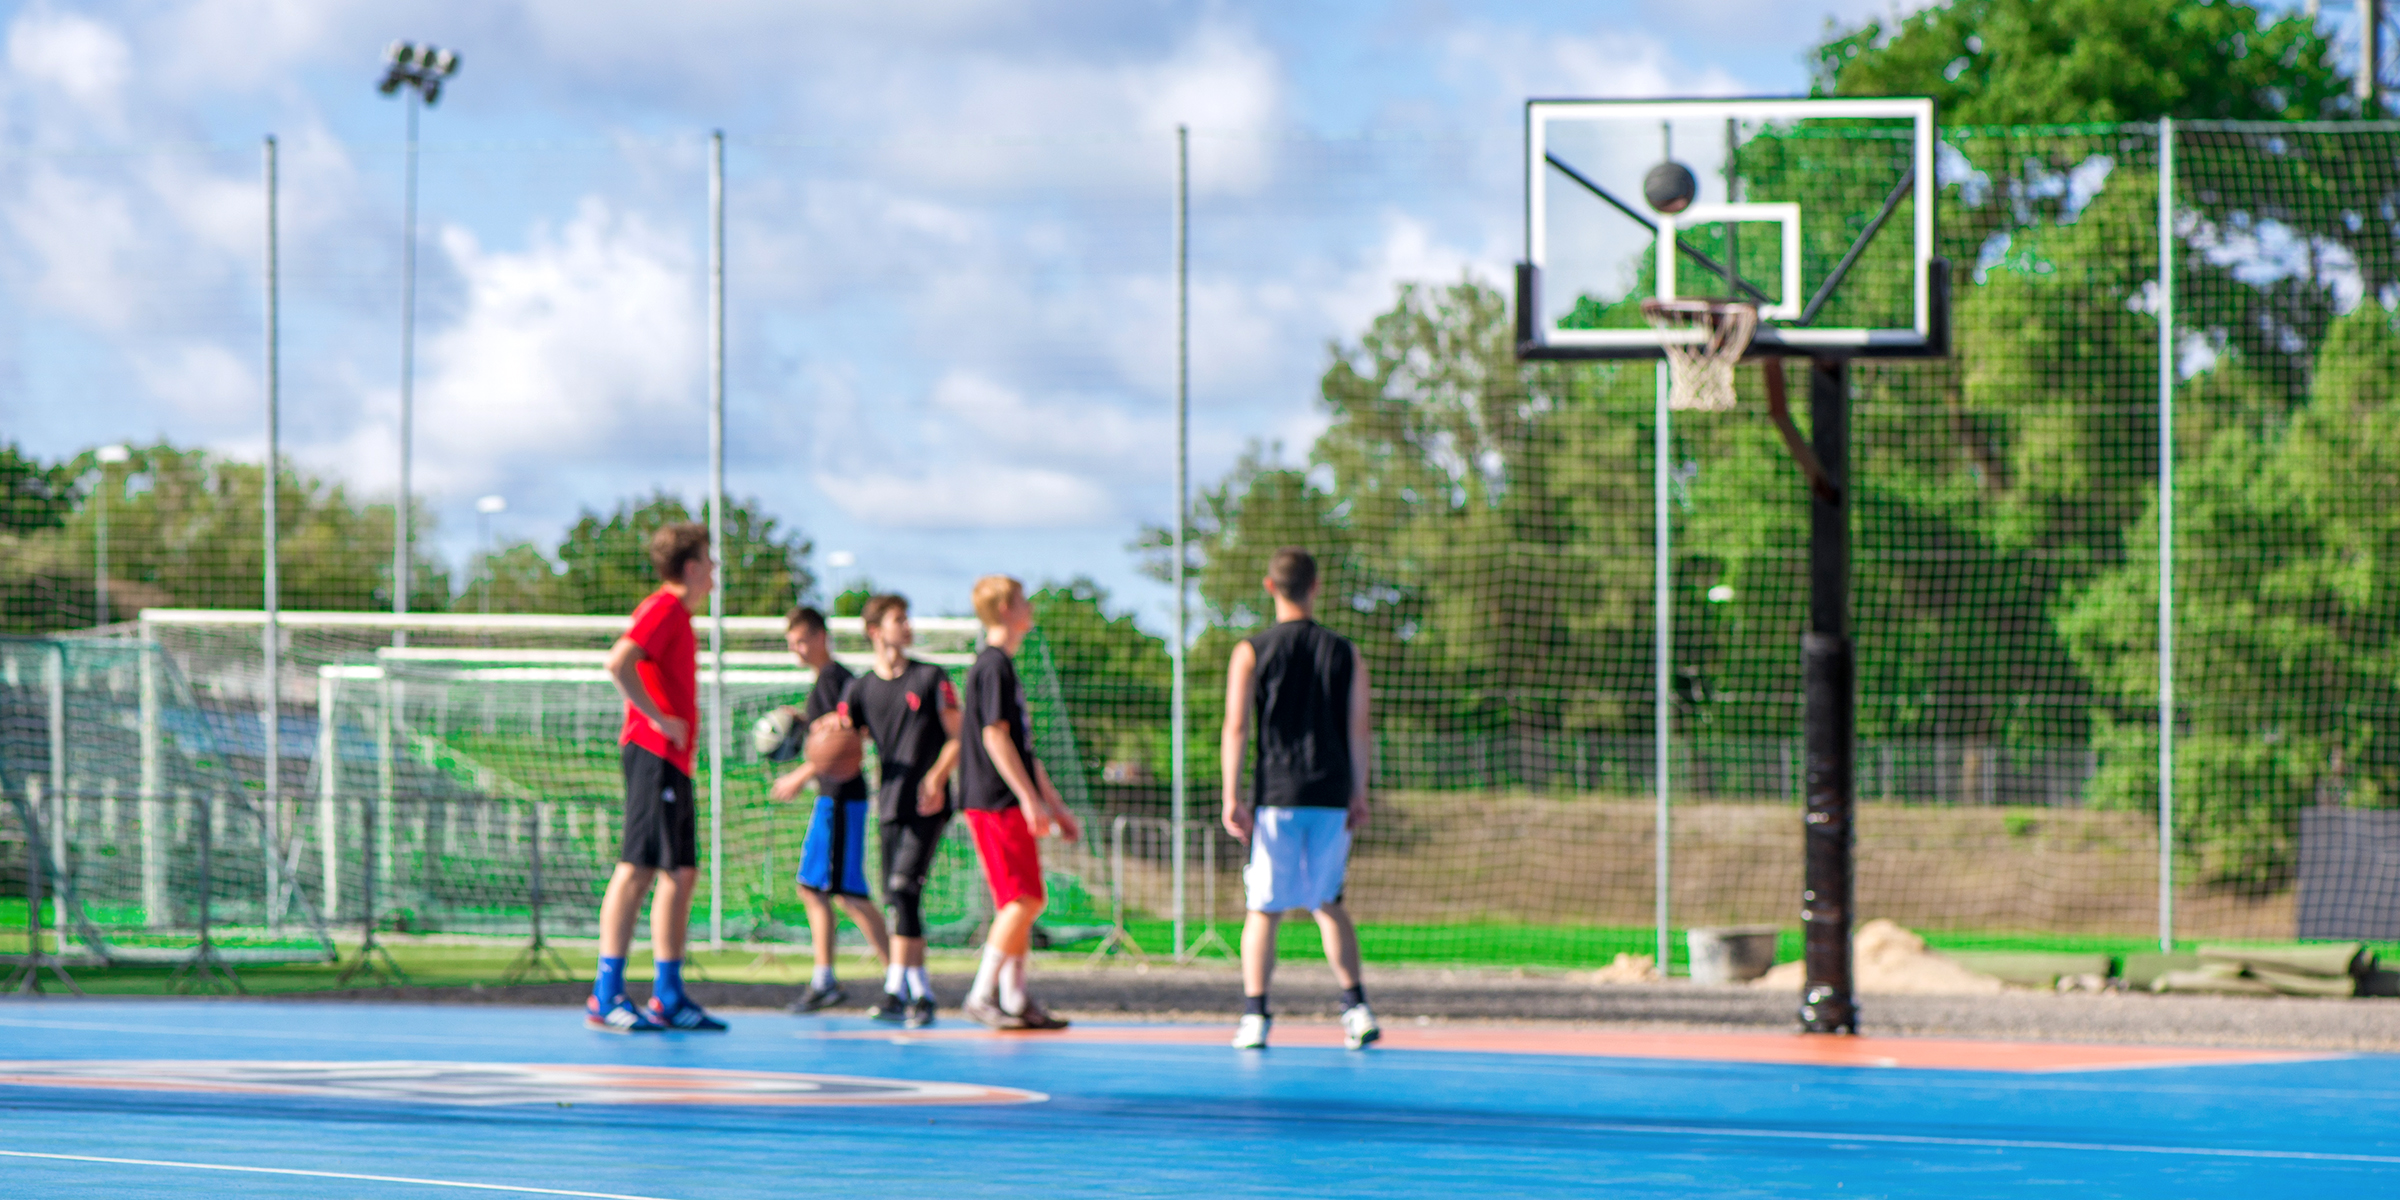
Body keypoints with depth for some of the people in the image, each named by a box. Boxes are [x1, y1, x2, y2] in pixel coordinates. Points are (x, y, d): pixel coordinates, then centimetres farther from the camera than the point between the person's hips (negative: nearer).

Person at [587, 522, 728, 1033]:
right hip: (654, 754, -10)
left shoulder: (677, 614, 19)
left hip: (673, 760, 10)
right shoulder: (664, 608, -9)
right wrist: (659, 718, -19)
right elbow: (618, 661, -23)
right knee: (637, 869, -11)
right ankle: (606, 996, -12)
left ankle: (669, 996, 12)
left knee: (681, 873, 9)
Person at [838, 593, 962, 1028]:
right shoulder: (860, 689, 11)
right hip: (889, 805, 4)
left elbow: (958, 738, 3)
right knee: (899, 900, 3)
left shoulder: (931, 678, 3)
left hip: (928, 806, -4)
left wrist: (937, 776, -14)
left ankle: (896, 991, -21)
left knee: (903, 887, -18)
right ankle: (921, 994, 11)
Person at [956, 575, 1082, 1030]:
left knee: (1020, 903, 9)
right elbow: (994, 736, -19)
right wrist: (1029, 798, -21)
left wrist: (1054, 804, 25)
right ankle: (982, 994, -11)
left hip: (1011, 806, 10)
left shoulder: (1002, 665, 20)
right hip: (997, 802, -10)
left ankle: (1016, 1001, 10)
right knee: (1024, 900, -12)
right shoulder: (993, 665, -11)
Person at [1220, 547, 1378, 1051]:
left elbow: (1235, 728, -6)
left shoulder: (1251, 653, -1)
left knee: (1263, 909, 4)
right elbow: (1361, 730, 3)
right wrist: (1358, 795, 10)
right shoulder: (1345, 654, 5)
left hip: (1275, 798, -2)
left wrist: (1231, 798, -5)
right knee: (1328, 902, 16)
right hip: (1331, 797, 2)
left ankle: (1254, 1016, -3)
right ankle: (1356, 1007, 7)